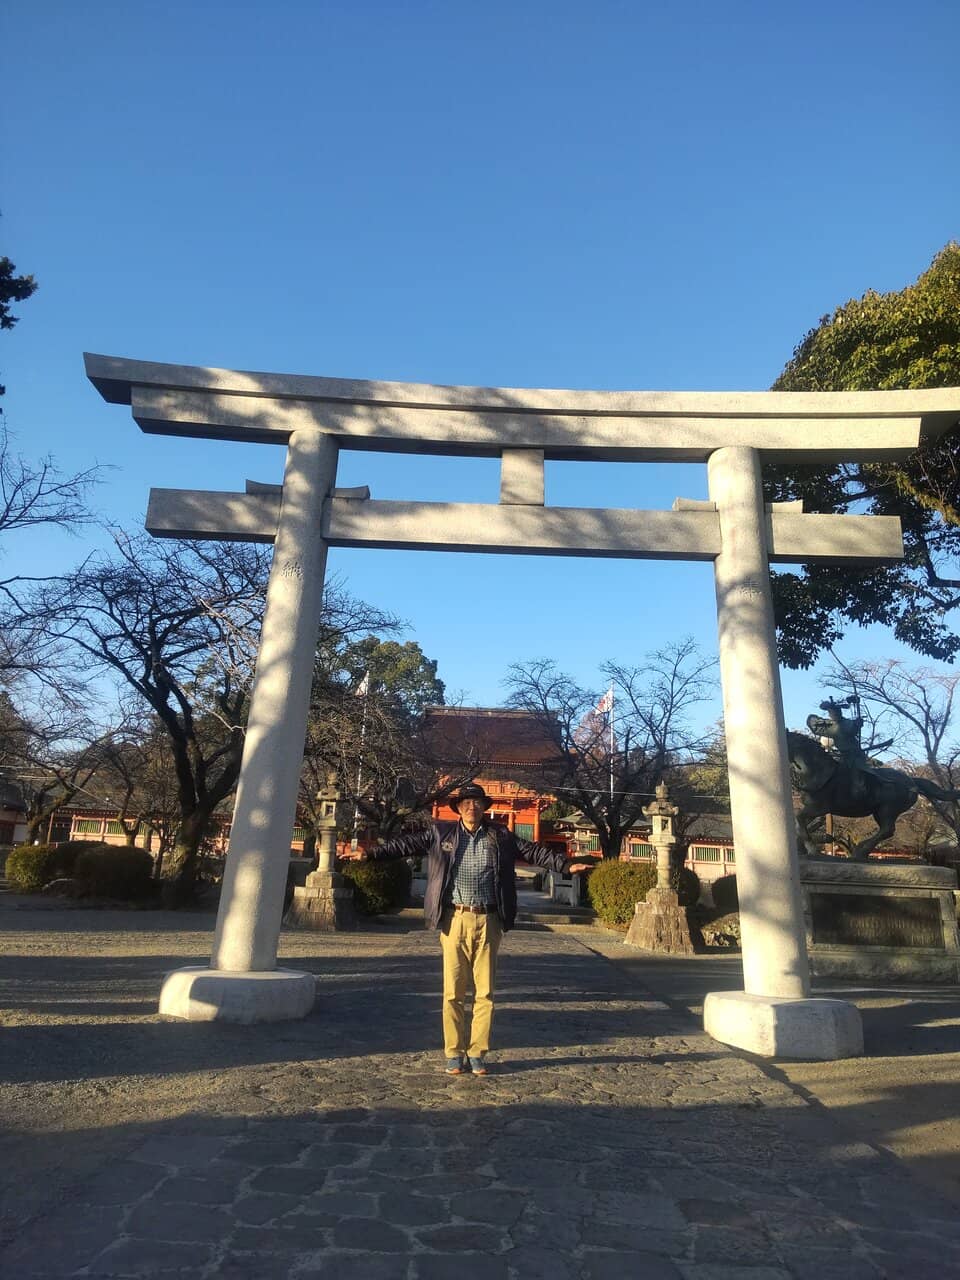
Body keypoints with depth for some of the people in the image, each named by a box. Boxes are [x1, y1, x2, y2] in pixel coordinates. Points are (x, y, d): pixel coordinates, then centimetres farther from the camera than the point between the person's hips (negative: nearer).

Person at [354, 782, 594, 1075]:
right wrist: (371, 853, -11)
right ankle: (454, 1053, 19)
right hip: (455, 920, -1)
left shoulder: (500, 836, 7)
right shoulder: (440, 833, 5)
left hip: (488, 922, 1)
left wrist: (567, 864, -6)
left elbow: (534, 852, 4)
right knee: (453, 991, 5)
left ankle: (477, 1053, 21)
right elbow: (406, 844, -1)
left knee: (485, 992, 7)